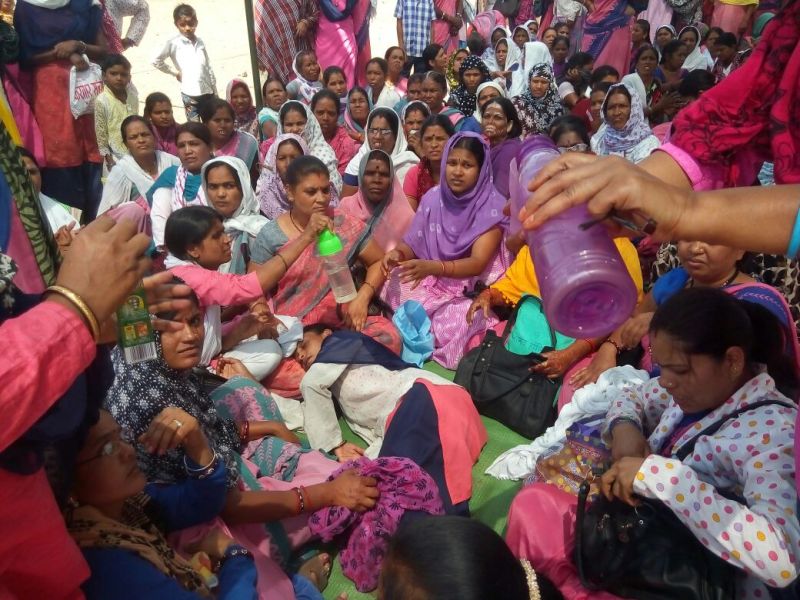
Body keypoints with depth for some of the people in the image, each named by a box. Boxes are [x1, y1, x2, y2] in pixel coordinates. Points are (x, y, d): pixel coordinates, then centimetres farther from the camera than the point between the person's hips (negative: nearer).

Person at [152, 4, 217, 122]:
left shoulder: (200, 42, 10)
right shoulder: (173, 43, -4)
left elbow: (208, 68, 13)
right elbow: (156, 61, -3)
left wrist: (215, 92, 11)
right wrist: (175, 73, 0)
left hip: (208, 92, 4)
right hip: (189, 94, -4)